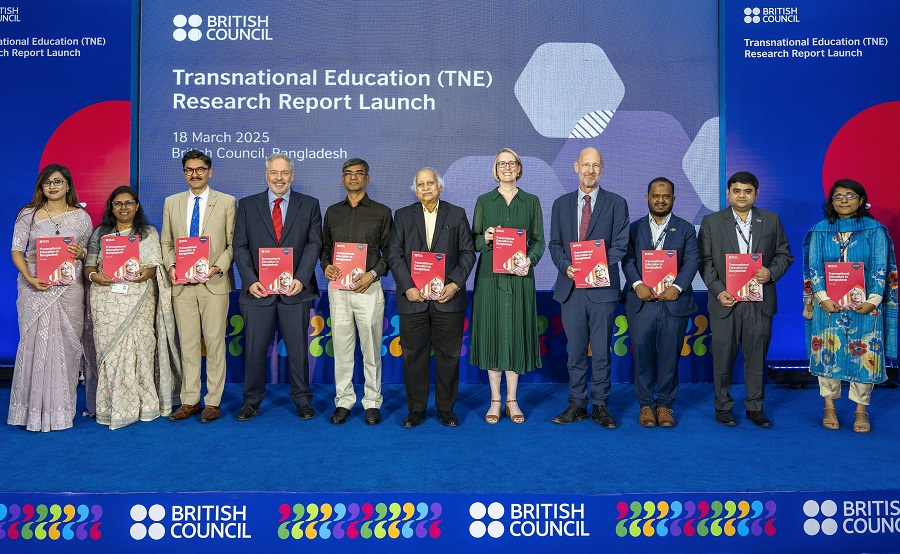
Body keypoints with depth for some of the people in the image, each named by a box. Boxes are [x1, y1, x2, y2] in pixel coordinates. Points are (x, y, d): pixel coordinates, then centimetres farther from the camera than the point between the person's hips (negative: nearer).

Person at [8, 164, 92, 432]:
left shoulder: (81, 217, 8)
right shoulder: (28, 215, 6)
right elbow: (17, 250, 3)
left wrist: (80, 253, -9)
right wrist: (29, 278, -12)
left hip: (70, 288, 1)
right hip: (36, 288, -1)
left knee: (66, 345, 1)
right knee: (36, 343, -3)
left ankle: (62, 407, 10)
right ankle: (35, 408, 6)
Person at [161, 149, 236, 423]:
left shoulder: (227, 202, 3)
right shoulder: (171, 203, 12)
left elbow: (233, 244, 0)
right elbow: (166, 242, 14)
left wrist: (218, 267, -14)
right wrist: (171, 265, -4)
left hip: (214, 283, -3)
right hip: (181, 285, 3)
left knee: (215, 343, 2)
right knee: (187, 344, 8)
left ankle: (213, 402, 10)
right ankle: (190, 401, 17)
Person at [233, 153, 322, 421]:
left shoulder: (309, 205, 6)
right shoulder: (247, 205, 8)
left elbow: (314, 244, -1)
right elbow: (240, 247, 3)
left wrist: (301, 279, -13)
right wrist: (250, 281, -10)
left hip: (295, 290, -1)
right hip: (258, 289, 1)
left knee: (298, 348, 6)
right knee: (254, 348, 7)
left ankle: (302, 400, 20)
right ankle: (252, 401, 21)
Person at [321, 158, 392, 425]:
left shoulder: (382, 212, 4)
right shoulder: (332, 212, 14)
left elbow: (389, 251, 4)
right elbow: (325, 247, 19)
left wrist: (373, 274, -11)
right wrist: (326, 266, -2)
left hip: (368, 286, -3)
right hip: (338, 287, 3)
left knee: (371, 348, 2)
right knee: (341, 347, 6)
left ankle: (372, 402, 12)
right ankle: (343, 401, 16)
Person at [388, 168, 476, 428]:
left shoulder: (457, 214, 8)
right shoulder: (403, 216, 9)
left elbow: (467, 252, 3)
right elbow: (394, 255, 3)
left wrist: (454, 284, -10)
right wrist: (407, 287, -9)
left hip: (448, 297, 0)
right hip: (413, 297, 1)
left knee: (448, 355, 5)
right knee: (414, 355, 5)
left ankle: (446, 409, 18)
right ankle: (416, 409, 17)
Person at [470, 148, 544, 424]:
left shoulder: (531, 201, 9)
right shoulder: (484, 201, 8)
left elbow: (538, 240, 6)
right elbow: (474, 241, 7)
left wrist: (529, 260, -12)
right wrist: (485, 238, -15)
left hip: (520, 277, 0)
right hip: (490, 276, 0)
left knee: (516, 333, 3)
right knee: (492, 333, 1)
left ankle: (512, 400, 14)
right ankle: (495, 400, 11)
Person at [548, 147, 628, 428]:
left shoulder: (616, 203, 5)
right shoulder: (561, 203, 12)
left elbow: (619, 245, -1)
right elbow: (555, 244, 10)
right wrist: (567, 266, -9)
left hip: (602, 286, -2)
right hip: (571, 287, 2)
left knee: (602, 351, 3)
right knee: (575, 350, 8)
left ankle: (600, 406, 14)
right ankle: (577, 405, 17)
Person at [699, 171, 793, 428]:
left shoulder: (771, 220, 9)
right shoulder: (711, 222, 4)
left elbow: (784, 255, 12)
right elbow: (705, 261, 0)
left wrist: (771, 272, -9)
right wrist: (718, 291, -11)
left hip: (760, 301, 2)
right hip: (725, 301, -1)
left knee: (757, 355, 7)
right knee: (723, 355, 5)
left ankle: (755, 407, 20)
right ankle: (723, 406, 19)